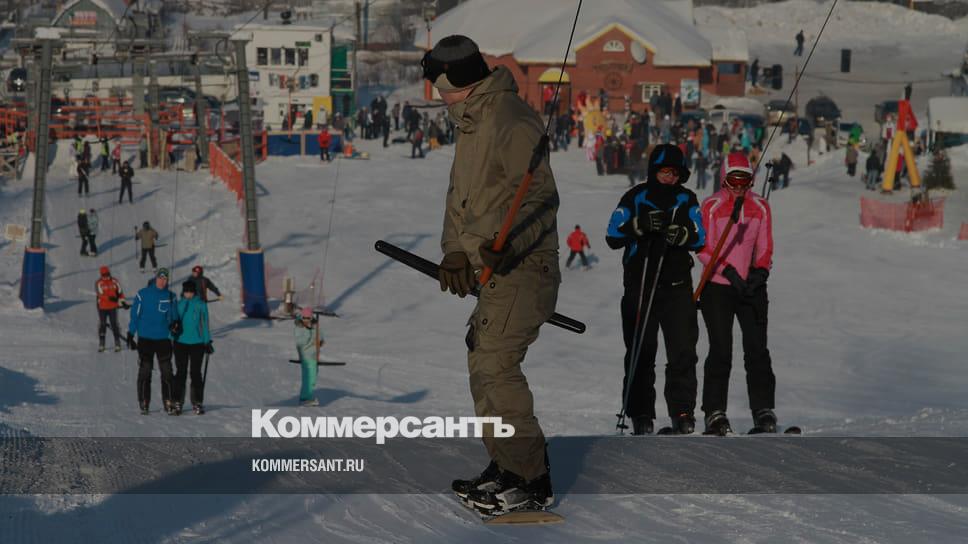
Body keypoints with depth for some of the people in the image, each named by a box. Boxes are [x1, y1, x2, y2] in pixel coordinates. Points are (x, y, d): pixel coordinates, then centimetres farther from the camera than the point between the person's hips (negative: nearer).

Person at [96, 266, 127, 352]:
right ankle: (101, 344, 16)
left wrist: (122, 301, -2)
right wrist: (110, 298, -31)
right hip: (102, 307, -1)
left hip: (113, 307, 1)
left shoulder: (114, 282, 3)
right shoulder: (99, 283, -7)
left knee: (114, 324, 1)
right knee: (102, 325, 6)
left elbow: (120, 292, 8)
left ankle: (117, 344, 6)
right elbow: (101, 294, -19)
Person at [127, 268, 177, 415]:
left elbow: (173, 315, 13)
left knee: (166, 371, -1)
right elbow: (135, 315, 2)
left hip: (163, 339, 2)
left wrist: (174, 323, -10)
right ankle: (143, 403, 4)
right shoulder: (143, 294, -2)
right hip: (145, 338, -2)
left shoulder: (170, 296, 5)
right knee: (145, 371, 0)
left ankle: (168, 402, 5)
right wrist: (130, 335, 1)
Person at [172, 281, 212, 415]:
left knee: (196, 373, 2)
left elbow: (204, 324, 6)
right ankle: (177, 402, 3)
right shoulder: (178, 305, 5)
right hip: (180, 343, 1)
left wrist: (207, 342, 4)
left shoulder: (201, 305, 2)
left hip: (197, 343, -1)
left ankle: (197, 403, 7)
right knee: (181, 373, 0)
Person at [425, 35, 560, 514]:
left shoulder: (512, 122, -16)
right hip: (493, 272, 11)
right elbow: (460, 197, 19)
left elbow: (540, 200, -21)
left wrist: (507, 243, -35)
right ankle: (505, 469, 25)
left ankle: (531, 480, -13)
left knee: (495, 366, -15)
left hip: (521, 269, -11)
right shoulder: (472, 126, 17)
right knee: (484, 364, 16)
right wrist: (455, 251, 4)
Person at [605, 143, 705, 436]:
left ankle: (683, 413, -1)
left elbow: (700, 239, 5)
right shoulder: (635, 198, 2)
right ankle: (640, 416, 5)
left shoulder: (687, 199, 8)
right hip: (639, 285, -1)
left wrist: (682, 234, -17)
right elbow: (612, 237, -3)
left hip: (677, 286, 1)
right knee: (640, 352, 1)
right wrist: (640, 224, -20)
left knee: (683, 351, -6)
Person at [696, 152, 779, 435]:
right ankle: (715, 413, 3)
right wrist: (729, 272, -16)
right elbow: (704, 249, -4)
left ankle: (763, 410, 3)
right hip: (718, 287, -2)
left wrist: (760, 272, -10)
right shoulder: (711, 206, -2)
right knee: (721, 351, -3)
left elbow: (765, 247, 9)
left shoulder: (760, 206, 7)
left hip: (752, 286, 3)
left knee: (757, 349, -2)